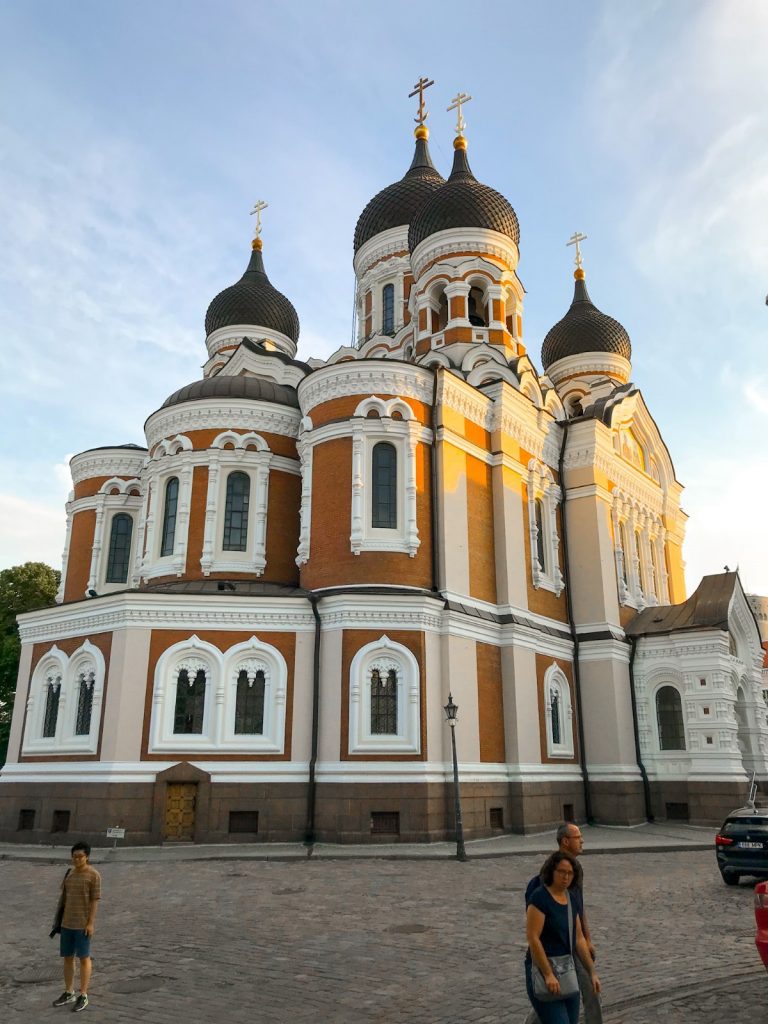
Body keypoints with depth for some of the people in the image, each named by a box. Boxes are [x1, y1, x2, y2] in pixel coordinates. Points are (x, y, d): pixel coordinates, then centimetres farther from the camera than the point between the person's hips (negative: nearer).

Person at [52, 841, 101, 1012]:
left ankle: (83, 996, 10)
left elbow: (95, 900, -14)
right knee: (67, 957, 13)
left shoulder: (94, 875, -14)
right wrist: (58, 918, 11)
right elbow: (64, 896, 12)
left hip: (83, 923, -6)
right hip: (67, 922, 7)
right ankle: (68, 993, 27)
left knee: (84, 958, -1)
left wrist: (91, 922, -18)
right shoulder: (69, 873, 6)